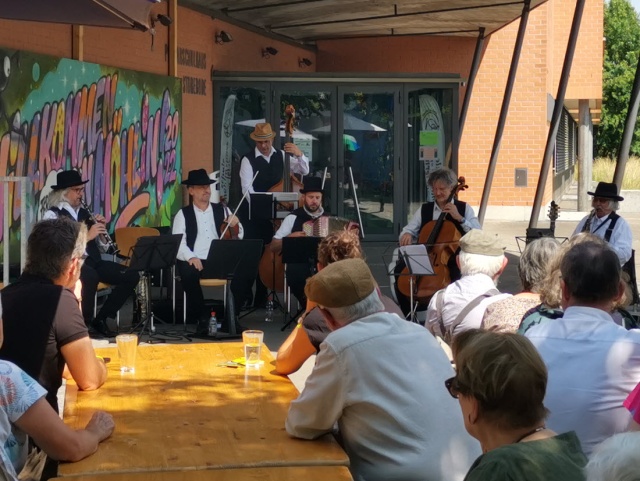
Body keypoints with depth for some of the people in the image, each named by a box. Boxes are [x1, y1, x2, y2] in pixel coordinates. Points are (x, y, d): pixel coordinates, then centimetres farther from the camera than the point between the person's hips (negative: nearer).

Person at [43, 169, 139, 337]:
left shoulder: (85, 213, 18)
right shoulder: (52, 215, -2)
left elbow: (102, 249, 19)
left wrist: (101, 231, -1)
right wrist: (87, 236, -18)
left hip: (93, 262, 7)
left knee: (132, 276, -11)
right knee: (90, 276, -40)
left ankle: (101, 319, 0)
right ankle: (83, 323, -21)